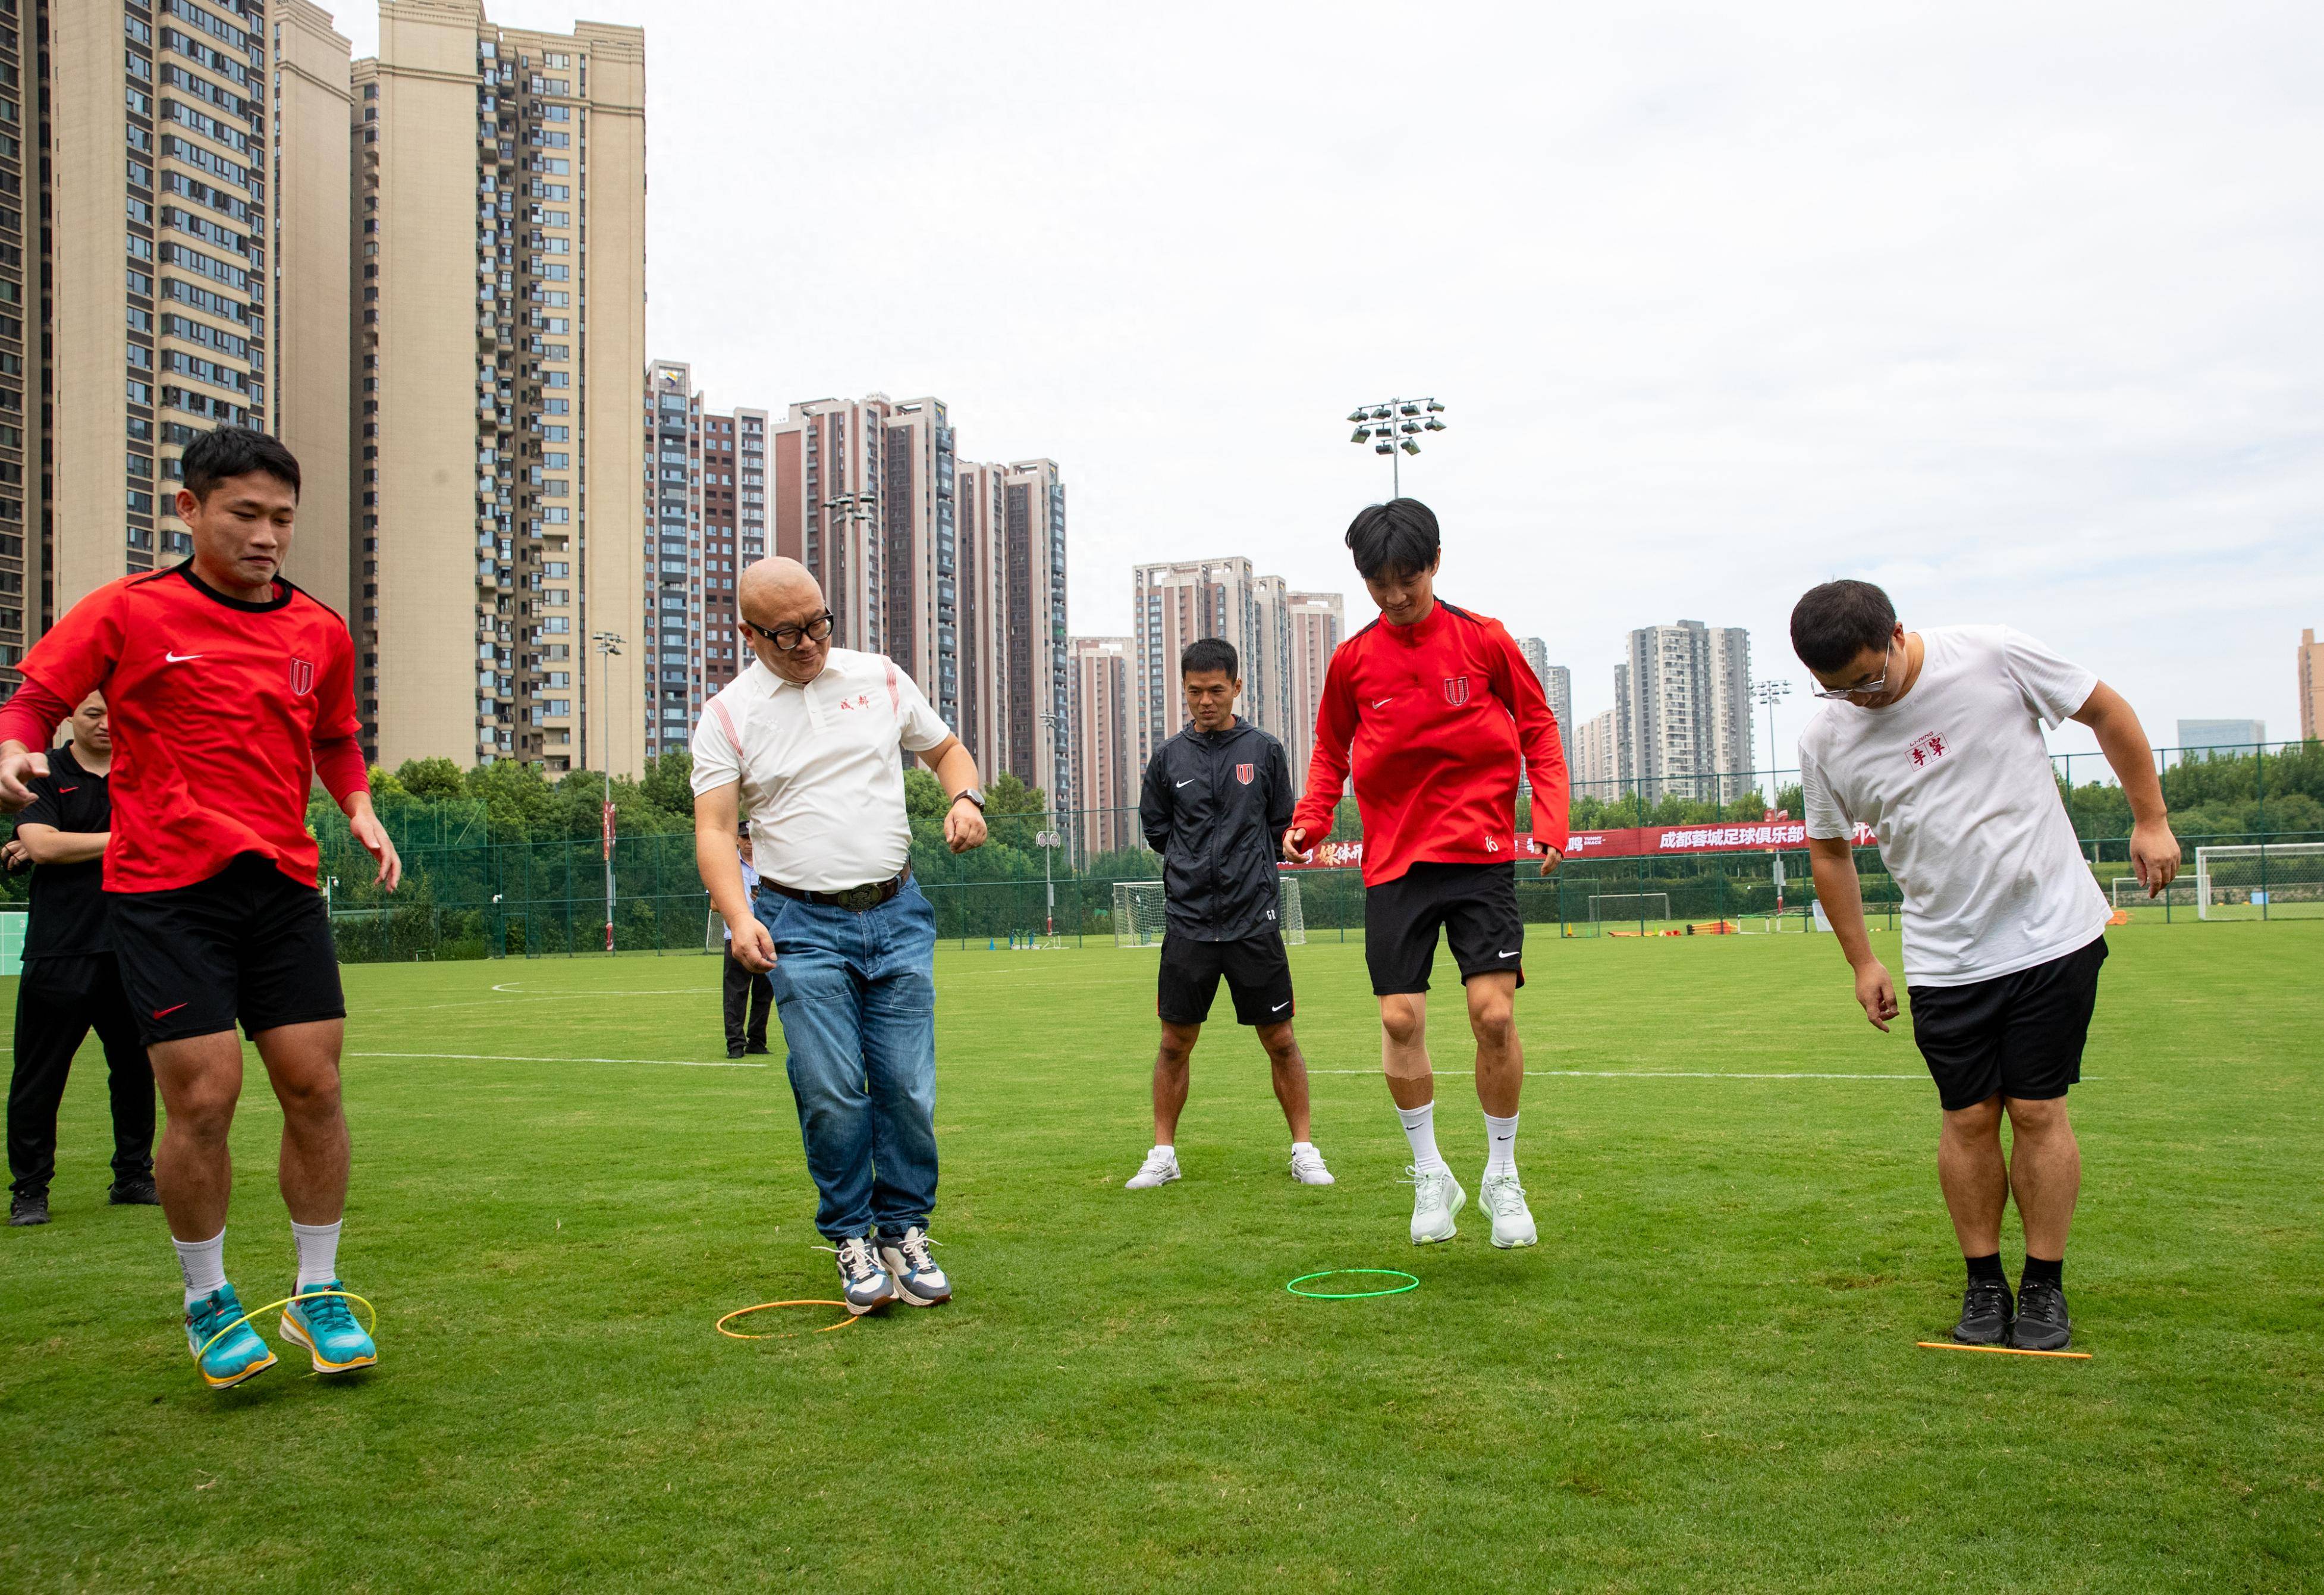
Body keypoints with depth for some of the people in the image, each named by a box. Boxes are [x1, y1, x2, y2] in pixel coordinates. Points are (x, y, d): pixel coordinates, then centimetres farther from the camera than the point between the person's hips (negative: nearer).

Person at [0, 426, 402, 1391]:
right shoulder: (129, 611, 0)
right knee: (202, 1099, -6)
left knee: (314, 1087, 1)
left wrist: (360, 809, 7)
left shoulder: (321, 634, 10)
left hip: (284, 886, 4)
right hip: (163, 888, -3)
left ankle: (318, 1295, 18)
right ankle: (207, 1306, 17)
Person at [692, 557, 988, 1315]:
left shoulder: (879, 678, 8)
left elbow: (945, 748, 20)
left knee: (908, 1088, 0)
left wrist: (966, 797, -3)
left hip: (897, 914, 2)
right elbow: (713, 828, -7)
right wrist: (739, 918, -23)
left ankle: (905, 1233, 15)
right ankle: (852, 1241, 11)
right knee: (832, 1091, -7)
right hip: (802, 925, -2)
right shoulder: (729, 715, 0)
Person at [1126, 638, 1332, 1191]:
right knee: (1175, 1043, 5)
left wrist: (1246, 869, 5)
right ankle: (1163, 1154, 17)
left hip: (1254, 921, -1)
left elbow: (1284, 828, 9)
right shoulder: (1168, 757, 5)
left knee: (1280, 1040, 3)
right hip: (1187, 922, 1)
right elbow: (1155, 830, 15)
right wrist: (1195, 865, 9)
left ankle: (1304, 1150, 15)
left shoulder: (1264, 751, 3)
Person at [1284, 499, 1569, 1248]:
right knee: (1400, 1019, -3)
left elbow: (1538, 729, 7)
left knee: (1493, 1012, -9)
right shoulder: (1352, 660, 3)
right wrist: (1310, 819, -2)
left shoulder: (1484, 640, -1)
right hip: (1394, 861, 2)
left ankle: (1502, 1173, 12)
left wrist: (1550, 818, -6)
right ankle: (1430, 1172, 17)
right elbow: (1331, 751, 14)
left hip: (1481, 855, -1)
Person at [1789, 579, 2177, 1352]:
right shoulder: (1825, 739, -4)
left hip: (2052, 932, -2)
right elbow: (1830, 852, 11)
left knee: (2037, 1111, 0)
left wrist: (2151, 820, 4)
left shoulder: (1993, 657, -12)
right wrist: (1862, 962, 12)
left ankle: (2044, 1286, 15)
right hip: (1945, 960, 2)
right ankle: (1983, 1284, 19)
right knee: (1969, 1119, 3)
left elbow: (2108, 711, 3)